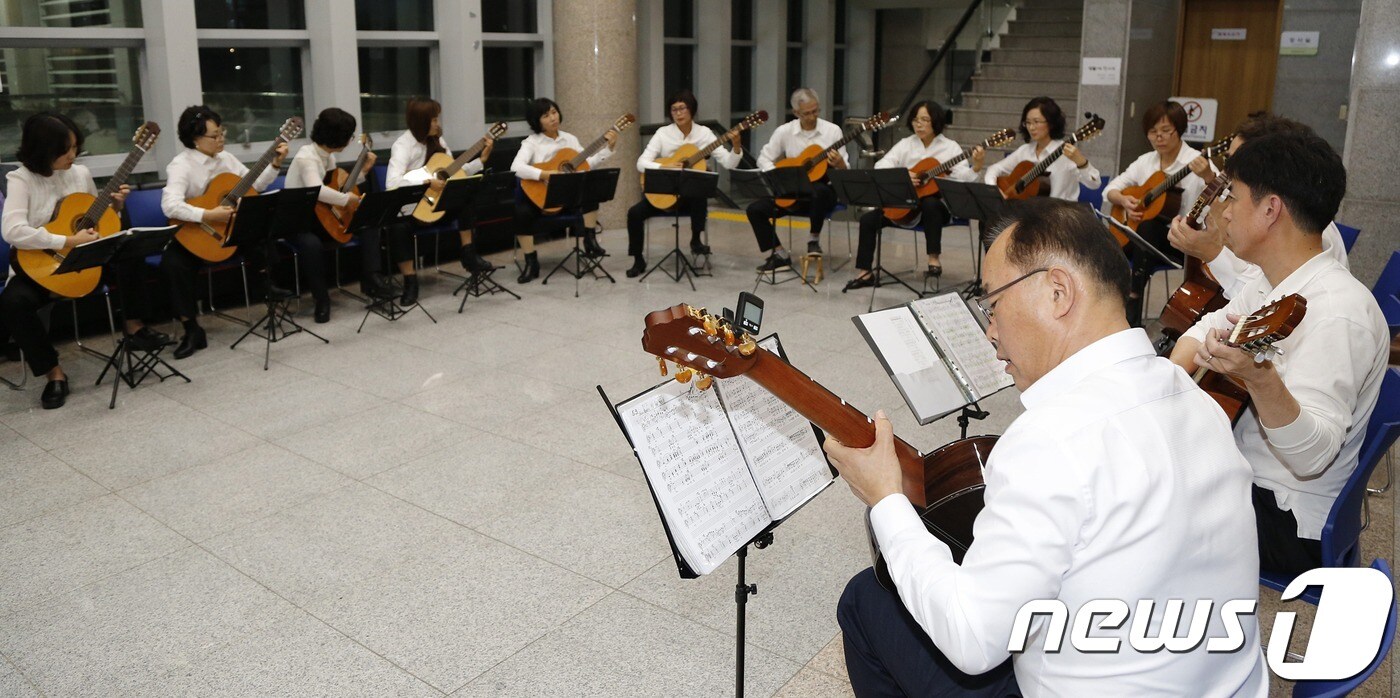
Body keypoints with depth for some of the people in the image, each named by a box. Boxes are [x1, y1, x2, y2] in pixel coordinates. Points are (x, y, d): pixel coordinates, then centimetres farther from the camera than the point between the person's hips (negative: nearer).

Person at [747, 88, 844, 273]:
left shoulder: (832, 130, -4)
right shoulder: (784, 131, 0)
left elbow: (844, 172, -3)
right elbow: (764, 159, 4)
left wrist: (839, 164, -28)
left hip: (822, 190, -3)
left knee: (820, 191, -40)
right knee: (755, 209, -16)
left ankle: (814, 239, -16)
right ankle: (780, 255, -6)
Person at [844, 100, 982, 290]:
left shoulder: (950, 147, 0)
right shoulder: (905, 144, 7)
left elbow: (962, 179, -12)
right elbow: (880, 166, -5)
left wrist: (976, 166, -31)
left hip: (937, 205, -3)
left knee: (930, 204, -39)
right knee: (868, 219, -15)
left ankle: (934, 260, -27)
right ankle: (864, 272, -6)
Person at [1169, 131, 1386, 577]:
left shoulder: (1338, 311, -27)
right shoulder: (1273, 284, 2)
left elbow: (1312, 456, -34)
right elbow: (1208, 324, 18)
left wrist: (1261, 380, -51)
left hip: (1288, 523, -9)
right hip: (1239, 473, 9)